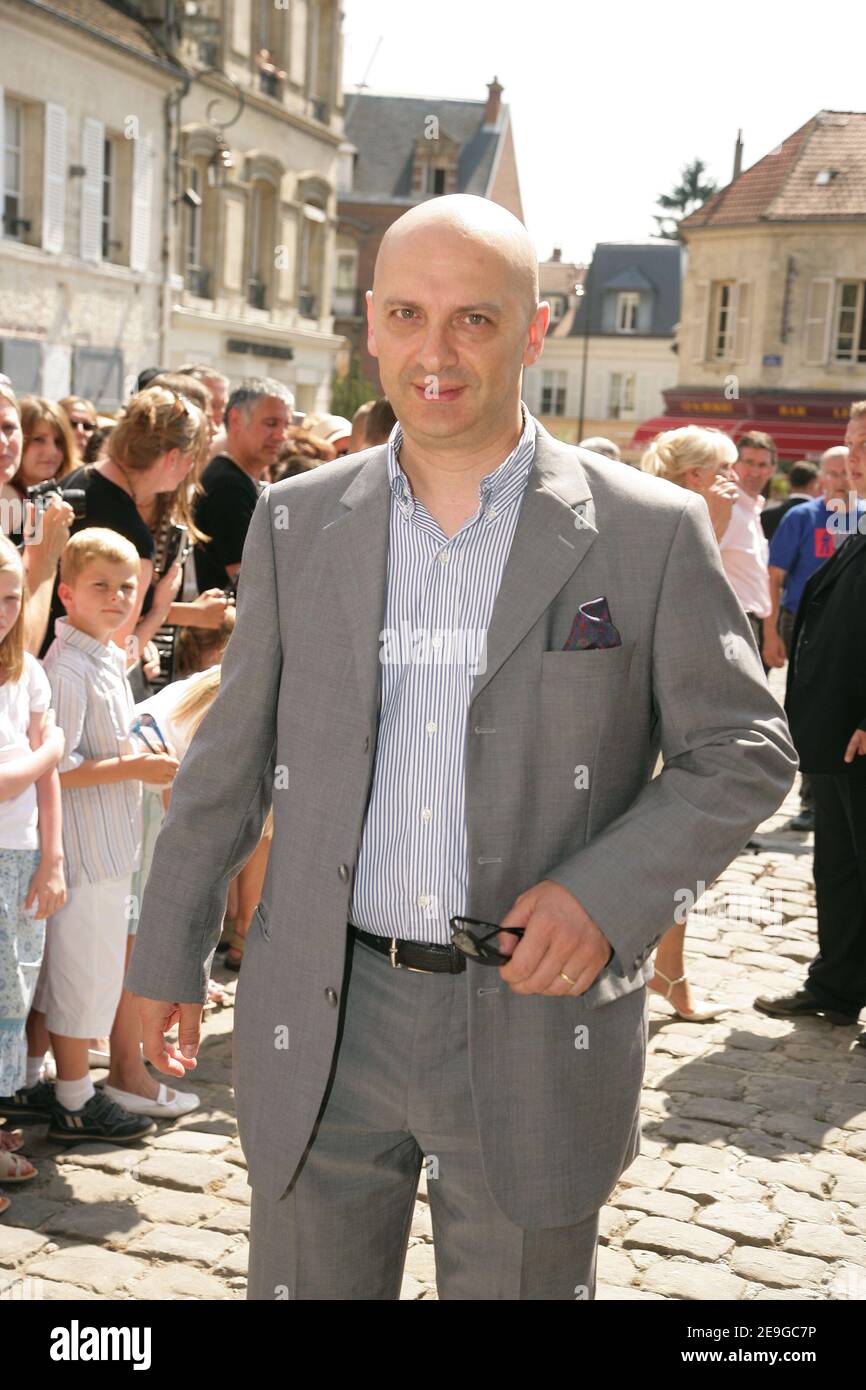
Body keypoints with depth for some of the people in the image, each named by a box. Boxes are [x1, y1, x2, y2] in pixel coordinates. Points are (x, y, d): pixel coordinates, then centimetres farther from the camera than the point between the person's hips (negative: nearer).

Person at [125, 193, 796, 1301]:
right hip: (323, 1026, 2)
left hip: (537, 1027, -2)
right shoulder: (296, 522, 4)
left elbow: (745, 748, -1)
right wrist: (168, 952, 14)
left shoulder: (650, 533, -5)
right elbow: (233, 753, 10)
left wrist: (609, 891, -16)